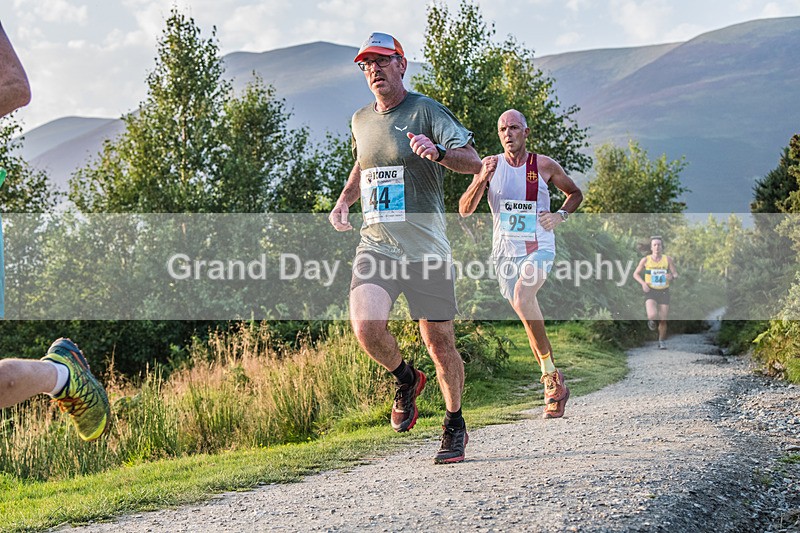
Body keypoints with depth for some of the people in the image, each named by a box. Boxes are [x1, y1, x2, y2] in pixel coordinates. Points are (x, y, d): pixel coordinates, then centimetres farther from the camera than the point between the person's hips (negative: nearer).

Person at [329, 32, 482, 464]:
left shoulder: (426, 111, -4)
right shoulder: (361, 120, 13)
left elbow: (473, 162, -13)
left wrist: (438, 153, -33)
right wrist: (344, 200, 16)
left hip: (425, 248, -3)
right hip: (375, 245, 4)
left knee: (439, 343, 2)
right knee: (365, 326, -21)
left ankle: (455, 426, 24)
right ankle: (406, 380, 10)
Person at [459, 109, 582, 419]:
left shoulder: (544, 165, -1)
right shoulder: (490, 164, 1)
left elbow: (575, 193, 15)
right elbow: (464, 210, -3)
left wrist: (560, 215, -4)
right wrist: (482, 179, -19)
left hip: (539, 249, -3)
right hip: (505, 252, 3)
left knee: (522, 296, -31)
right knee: (530, 322, 7)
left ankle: (550, 371, -19)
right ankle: (554, 389, 20)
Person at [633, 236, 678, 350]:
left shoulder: (668, 259, -3)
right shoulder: (645, 260, -4)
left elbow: (676, 275, 1)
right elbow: (636, 274, 6)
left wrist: (672, 277, -24)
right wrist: (643, 283, -12)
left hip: (664, 292, 2)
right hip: (650, 292, -1)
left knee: (663, 320, 3)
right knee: (653, 315, -25)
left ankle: (662, 342, 28)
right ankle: (651, 320, 15)